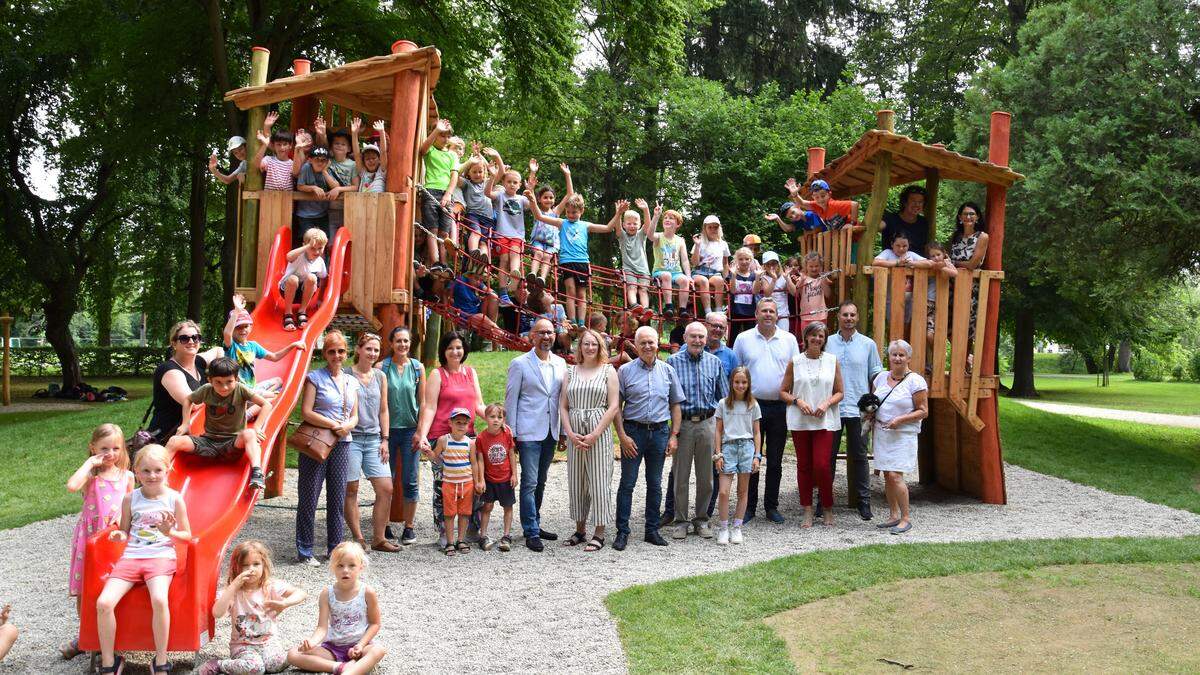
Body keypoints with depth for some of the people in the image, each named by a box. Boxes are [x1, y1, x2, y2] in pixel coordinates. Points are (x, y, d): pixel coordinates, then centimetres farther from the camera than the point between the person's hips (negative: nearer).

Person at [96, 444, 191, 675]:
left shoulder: (174, 499, 2)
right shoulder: (130, 499, 9)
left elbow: (187, 536, 9)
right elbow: (125, 532, 19)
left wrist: (169, 532, -11)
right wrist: (118, 536, -4)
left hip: (161, 557, -3)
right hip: (131, 557, 3)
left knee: (159, 600, -32)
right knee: (104, 603, -19)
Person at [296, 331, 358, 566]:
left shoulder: (351, 382, 14)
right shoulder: (315, 378, -3)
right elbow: (306, 413, -11)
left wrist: (347, 426, -7)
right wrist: (335, 425, -15)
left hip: (342, 445, 5)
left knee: (338, 499, 9)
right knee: (309, 499, 1)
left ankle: (335, 548, 18)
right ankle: (304, 552, 8)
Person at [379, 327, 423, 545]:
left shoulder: (418, 368, 4)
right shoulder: (382, 367, -1)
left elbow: (423, 402, 6)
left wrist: (420, 431, -1)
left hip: (410, 429, 1)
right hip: (388, 429, -1)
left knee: (410, 481, 2)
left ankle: (409, 527, 13)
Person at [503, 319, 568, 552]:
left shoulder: (560, 363, 9)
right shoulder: (519, 364, -5)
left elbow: (563, 398, 13)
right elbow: (510, 400, -4)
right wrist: (511, 434, -7)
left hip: (551, 432, 5)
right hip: (528, 433, -5)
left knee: (540, 482, 14)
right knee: (529, 482, -5)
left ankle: (534, 524, 26)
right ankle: (531, 533, 1)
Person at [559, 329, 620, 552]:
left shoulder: (608, 371, 3)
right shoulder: (570, 371, 11)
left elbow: (613, 407, -4)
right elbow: (563, 406, 7)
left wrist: (594, 435, -11)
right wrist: (570, 434, -7)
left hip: (599, 433, -3)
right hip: (574, 435, 3)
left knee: (599, 481, -3)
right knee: (576, 481, 8)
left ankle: (599, 533, 6)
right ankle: (580, 530, 19)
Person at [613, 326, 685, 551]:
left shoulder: (667, 371, 7)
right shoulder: (625, 371, -1)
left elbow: (675, 405, 11)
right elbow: (616, 406, -2)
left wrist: (674, 435, 4)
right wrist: (622, 436, -10)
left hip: (660, 432, 3)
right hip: (633, 431, -3)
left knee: (655, 484, 10)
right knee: (627, 483, 0)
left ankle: (652, 530, 20)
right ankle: (622, 532, 7)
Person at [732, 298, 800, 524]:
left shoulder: (789, 339, 7)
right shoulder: (743, 339, 4)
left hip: (780, 407, 1)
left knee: (775, 461, 8)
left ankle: (771, 506, 17)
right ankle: (749, 507, 11)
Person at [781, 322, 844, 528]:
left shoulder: (832, 361, 5)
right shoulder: (795, 362, 4)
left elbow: (839, 392, 8)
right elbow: (783, 391, 6)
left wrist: (826, 403, -10)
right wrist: (798, 401, -11)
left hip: (825, 421, -1)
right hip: (800, 421, 1)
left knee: (822, 465, -9)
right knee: (803, 466, 5)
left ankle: (828, 509, 10)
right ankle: (808, 511, 15)